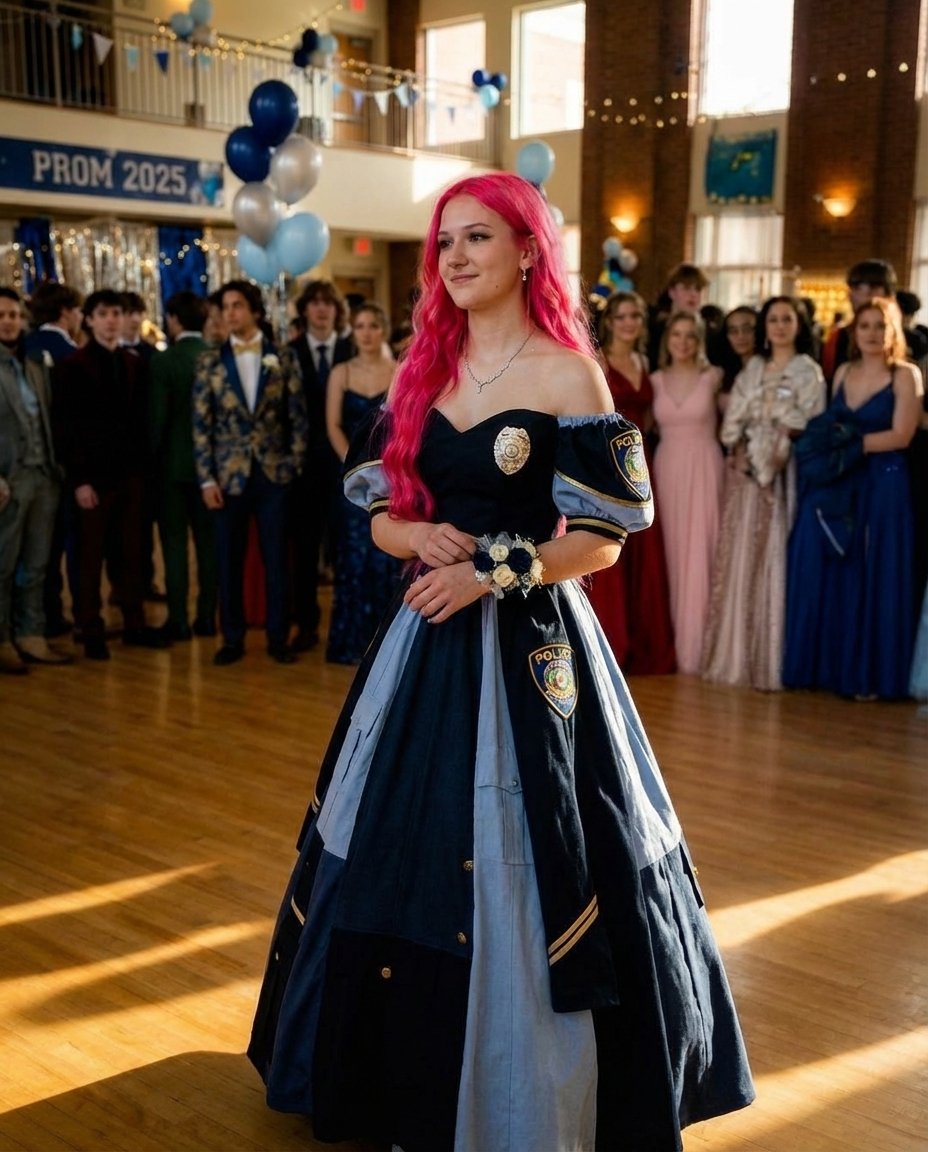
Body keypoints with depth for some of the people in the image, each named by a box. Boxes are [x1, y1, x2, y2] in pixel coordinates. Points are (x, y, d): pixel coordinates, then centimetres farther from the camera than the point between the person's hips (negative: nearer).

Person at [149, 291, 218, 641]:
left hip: (174, 463, -3)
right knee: (208, 540, 10)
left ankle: (178, 620, 4)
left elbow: (157, 416, -12)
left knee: (174, 541, 3)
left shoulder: (163, 361, -12)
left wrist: (152, 457, 0)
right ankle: (206, 616, 15)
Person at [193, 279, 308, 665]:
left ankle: (278, 637, 14)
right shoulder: (210, 360, 3)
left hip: (274, 473, 0)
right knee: (229, 560, 5)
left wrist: (295, 463, -2)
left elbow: (298, 415, 4)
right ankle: (232, 638, 15)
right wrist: (206, 479, -5)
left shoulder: (282, 357, 3)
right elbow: (201, 423, 1)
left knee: (276, 558, 4)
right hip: (229, 474, 0)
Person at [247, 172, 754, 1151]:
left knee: (513, 872, -1)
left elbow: (599, 543, -9)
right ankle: (408, 1068, 35)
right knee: (399, 853, 13)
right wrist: (421, 537, -10)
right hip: (425, 638, 6)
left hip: (527, 644, -6)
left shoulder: (567, 376, -6)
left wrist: (489, 571, -19)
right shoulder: (423, 372, 9)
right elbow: (382, 514, 11)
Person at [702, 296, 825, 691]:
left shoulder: (808, 371, 2)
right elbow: (733, 421, 10)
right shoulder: (753, 368, 15)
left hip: (782, 476, -4)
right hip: (745, 470, 4)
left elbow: (809, 428, -6)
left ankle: (769, 660, 0)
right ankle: (734, 654, 11)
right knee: (739, 559, 4)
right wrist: (737, 450, -5)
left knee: (772, 560, -5)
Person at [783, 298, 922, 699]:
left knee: (874, 579, 0)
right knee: (825, 574, 4)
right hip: (835, 485, 5)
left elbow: (901, 435, -11)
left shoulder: (906, 375, -3)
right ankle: (824, 665, 14)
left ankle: (867, 673, 8)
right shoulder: (843, 372, 13)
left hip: (882, 487, -5)